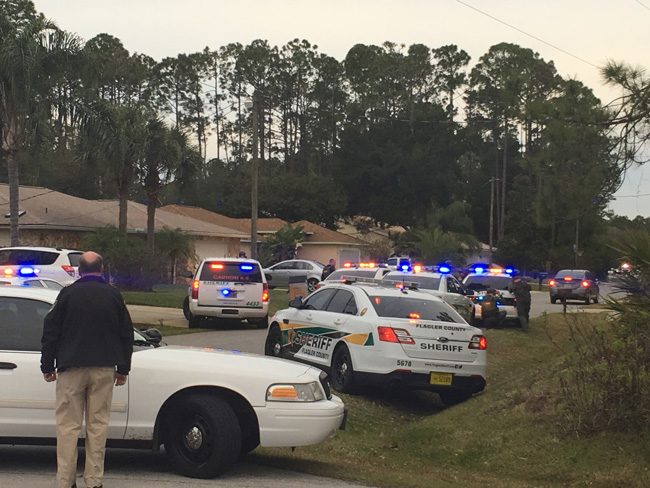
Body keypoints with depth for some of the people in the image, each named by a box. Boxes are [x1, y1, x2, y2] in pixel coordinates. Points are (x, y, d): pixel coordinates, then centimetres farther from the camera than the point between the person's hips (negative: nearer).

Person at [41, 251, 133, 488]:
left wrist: (48, 366, 9)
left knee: (68, 424, 2)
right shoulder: (113, 295, 5)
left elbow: (51, 332, 1)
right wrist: (123, 369, 16)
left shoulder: (68, 293, 0)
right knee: (98, 424, 6)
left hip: (72, 369, -1)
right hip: (104, 370, 2)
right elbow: (126, 334, 9)